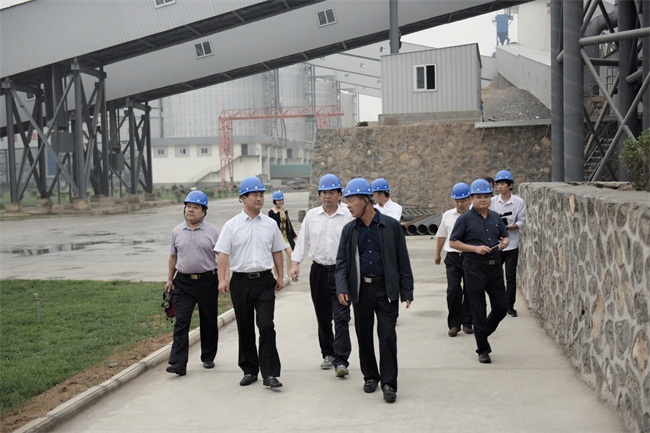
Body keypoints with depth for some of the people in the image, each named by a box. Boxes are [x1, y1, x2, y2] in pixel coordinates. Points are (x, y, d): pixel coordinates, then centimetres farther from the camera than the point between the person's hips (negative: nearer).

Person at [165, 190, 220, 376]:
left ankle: (208, 358, 26)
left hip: (207, 282, -1)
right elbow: (173, 256, 15)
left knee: (209, 322, 10)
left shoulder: (212, 231, -2)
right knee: (181, 322, -7)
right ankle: (178, 363, -9)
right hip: (183, 282, 1)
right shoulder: (177, 231, 7)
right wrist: (170, 279, 14)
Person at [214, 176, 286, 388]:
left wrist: (280, 276, 13)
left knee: (266, 326, -10)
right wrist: (222, 279, -14)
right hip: (241, 281, 0)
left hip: (264, 280, 0)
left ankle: (270, 373, -8)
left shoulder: (270, 224, 7)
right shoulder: (232, 225, 0)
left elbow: (277, 251, 15)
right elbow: (222, 253, -4)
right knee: (245, 329, 9)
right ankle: (249, 370, 22)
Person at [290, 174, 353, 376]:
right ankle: (328, 354, 27)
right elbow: (302, 240, 8)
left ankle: (341, 361, -11)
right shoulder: (311, 215, 6)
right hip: (318, 270, 4)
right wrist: (295, 263, -2)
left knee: (341, 317, -9)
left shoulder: (348, 216, -4)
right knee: (323, 317, 13)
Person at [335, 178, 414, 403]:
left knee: (387, 335, -6)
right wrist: (342, 288, -9)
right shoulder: (349, 230, 6)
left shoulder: (391, 225, -3)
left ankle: (389, 383, 0)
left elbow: (403, 260, -1)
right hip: (360, 290, 3)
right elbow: (342, 261, 6)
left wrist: (407, 291, -3)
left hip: (386, 289, -3)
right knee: (364, 335, 10)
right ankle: (370, 376, 26)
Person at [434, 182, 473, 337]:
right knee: (453, 290, -7)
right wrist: (437, 254, 27)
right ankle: (454, 323, 5)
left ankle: (467, 323, 21)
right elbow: (441, 235, 20)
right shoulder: (448, 215, 8)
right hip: (453, 256, 2)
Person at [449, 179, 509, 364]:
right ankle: (483, 350, 11)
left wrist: (504, 242, 0)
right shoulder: (465, 219, -4)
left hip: (494, 267, 5)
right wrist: (475, 248, -15)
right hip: (474, 268, -5)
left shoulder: (495, 217, 12)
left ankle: (483, 333, 32)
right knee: (478, 311, 1)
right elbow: (453, 242, -5)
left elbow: (504, 236, 24)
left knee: (501, 308, 6)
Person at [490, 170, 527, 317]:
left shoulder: (519, 202, -4)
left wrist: (507, 227, -19)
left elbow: (521, 222, -4)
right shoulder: (492, 201, 1)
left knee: (511, 277, 4)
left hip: (511, 245, -1)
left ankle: (510, 306, 15)